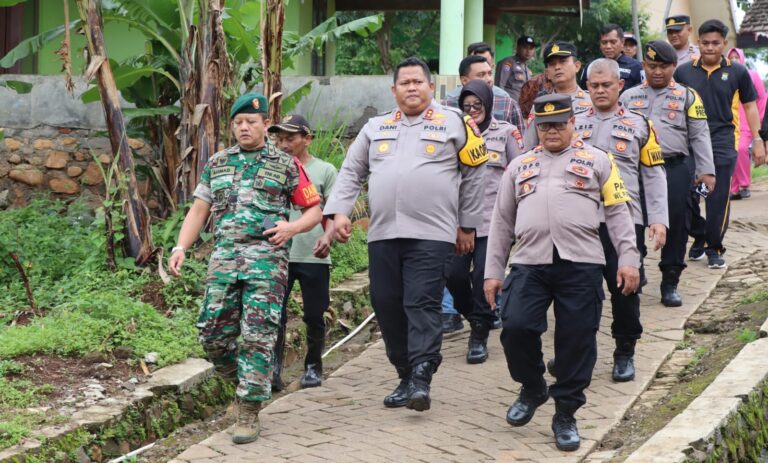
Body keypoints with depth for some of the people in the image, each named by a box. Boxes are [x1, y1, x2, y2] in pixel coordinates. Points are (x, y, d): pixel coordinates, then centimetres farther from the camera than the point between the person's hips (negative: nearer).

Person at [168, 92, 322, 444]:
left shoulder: (286, 165, 6)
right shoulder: (216, 164, 16)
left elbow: (314, 210, 9)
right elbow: (198, 211, 15)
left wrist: (292, 227, -11)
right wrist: (180, 248, 2)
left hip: (267, 259, -4)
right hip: (223, 258, 4)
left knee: (257, 336, -8)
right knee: (213, 335, 1)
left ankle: (249, 412, -3)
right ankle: (245, 383, 26)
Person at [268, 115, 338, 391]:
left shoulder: (324, 171, 5)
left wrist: (327, 236, -17)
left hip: (314, 256, -1)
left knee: (314, 317, 7)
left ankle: (313, 367, 21)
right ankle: (274, 368, -7)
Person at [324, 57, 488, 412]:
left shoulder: (453, 123, 5)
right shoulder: (375, 127, 16)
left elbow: (474, 173, 8)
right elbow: (351, 173, 16)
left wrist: (467, 226, 7)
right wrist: (339, 211, 2)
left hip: (432, 235, -4)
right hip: (382, 235, 5)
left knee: (423, 305, -13)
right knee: (387, 307, 5)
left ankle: (421, 379, -16)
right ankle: (406, 377, 16)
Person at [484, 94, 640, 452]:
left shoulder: (596, 160, 12)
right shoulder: (520, 166, 20)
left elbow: (617, 212, 7)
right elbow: (502, 221, 19)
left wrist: (628, 259, -4)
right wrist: (493, 271, 13)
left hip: (582, 264, -2)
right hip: (529, 264, 2)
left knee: (576, 340, -1)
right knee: (516, 327, -13)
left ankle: (566, 414, 14)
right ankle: (532, 389, 14)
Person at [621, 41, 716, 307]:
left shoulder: (687, 96, 7)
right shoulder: (629, 97, 13)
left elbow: (699, 135, 3)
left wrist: (706, 170, -5)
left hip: (674, 169, -1)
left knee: (676, 226, -3)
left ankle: (670, 284, 7)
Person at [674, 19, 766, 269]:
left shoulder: (737, 72, 1)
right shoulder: (684, 71, 3)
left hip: (723, 143, -2)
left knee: (719, 198, -2)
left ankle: (714, 248, 10)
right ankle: (698, 238, 27)